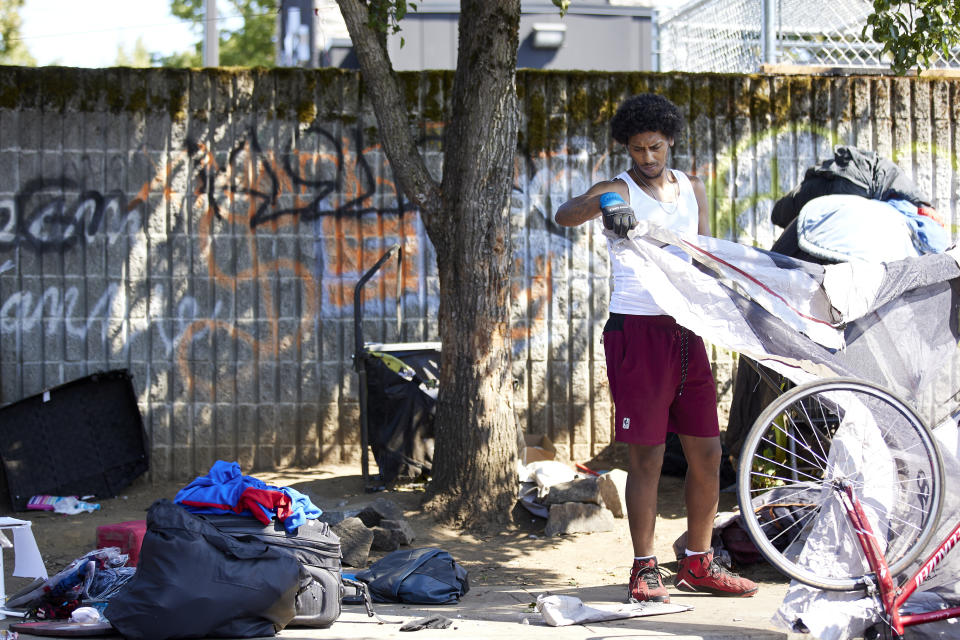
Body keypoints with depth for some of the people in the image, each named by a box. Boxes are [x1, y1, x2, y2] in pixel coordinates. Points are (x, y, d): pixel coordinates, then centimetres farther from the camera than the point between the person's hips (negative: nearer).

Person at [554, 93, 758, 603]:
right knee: (647, 455, -3)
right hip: (636, 331, -5)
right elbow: (563, 216, -20)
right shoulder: (617, 191, -1)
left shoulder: (693, 189, 15)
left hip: (686, 330, 5)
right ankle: (645, 569, 6)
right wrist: (602, 204, -41)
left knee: (706, 452, 6)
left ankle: (697, 564, 18)